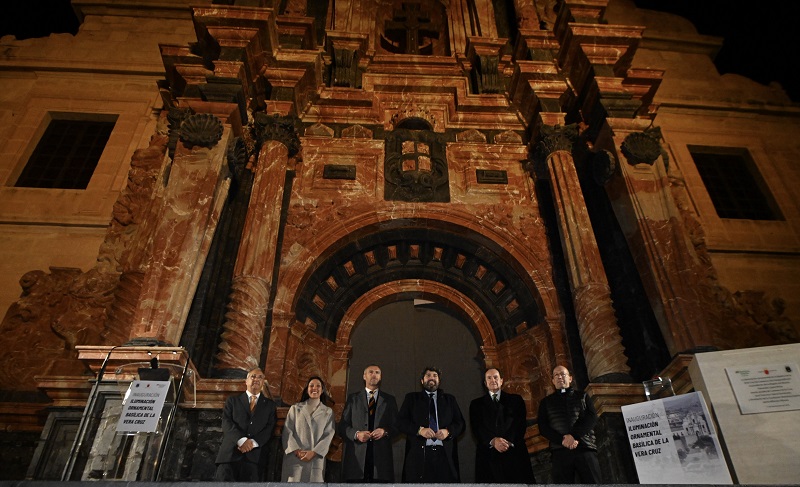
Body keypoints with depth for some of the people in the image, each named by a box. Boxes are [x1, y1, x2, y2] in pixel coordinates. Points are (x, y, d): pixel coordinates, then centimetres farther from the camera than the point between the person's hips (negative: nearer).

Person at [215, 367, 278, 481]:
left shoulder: (270, 405, 18)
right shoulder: (232, 400, 17)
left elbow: (270, 428, 6)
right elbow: (226, 422, 2)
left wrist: (253, 442, -11)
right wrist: (241, 440, -14)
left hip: (255, 456, 0)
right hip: (230, 453, 0)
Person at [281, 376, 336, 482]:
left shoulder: (328, 412, 9)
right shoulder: (295, 409, 9)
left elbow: (328, 435, 0)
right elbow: (287, 432, 2)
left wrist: (313, 452, -12)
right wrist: (296, 451, -12)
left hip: (316, 459, 0)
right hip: (295, 458, 0)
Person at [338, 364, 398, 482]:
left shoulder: (389, 400, 16)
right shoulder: (353, 398, 15)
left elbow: (397, 426, 11)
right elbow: (343, 426, 8)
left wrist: (385, 431, -9)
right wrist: (356, 434, -9)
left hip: (381, 455, 0)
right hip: (356, 456, 0)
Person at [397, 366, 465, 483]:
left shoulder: (449, 399, 18)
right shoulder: (411, 398, 13)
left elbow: (460, 423, 13)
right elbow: (401, 422, 4)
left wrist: (448, 431, -7)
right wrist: (419, 430, -12)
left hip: (445, 454, 1)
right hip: (419, 453, -1)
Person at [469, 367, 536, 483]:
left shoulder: (515, 400, 15)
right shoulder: (476, 403, 15)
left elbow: (521, 424, 3)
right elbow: (476, 427, 2)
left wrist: (509, 442, -13)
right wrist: (493, 441, -15)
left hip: (514, 451, 0)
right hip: (488, 453, 0)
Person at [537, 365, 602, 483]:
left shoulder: (582, 396, 19)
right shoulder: (546, 402, 18)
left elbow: (592, 417, 3)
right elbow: (543, 427, 8)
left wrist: (573, 435, -11)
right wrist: (562, 439, -11)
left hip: (585, 448, 0)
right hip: (560, 450, 0)